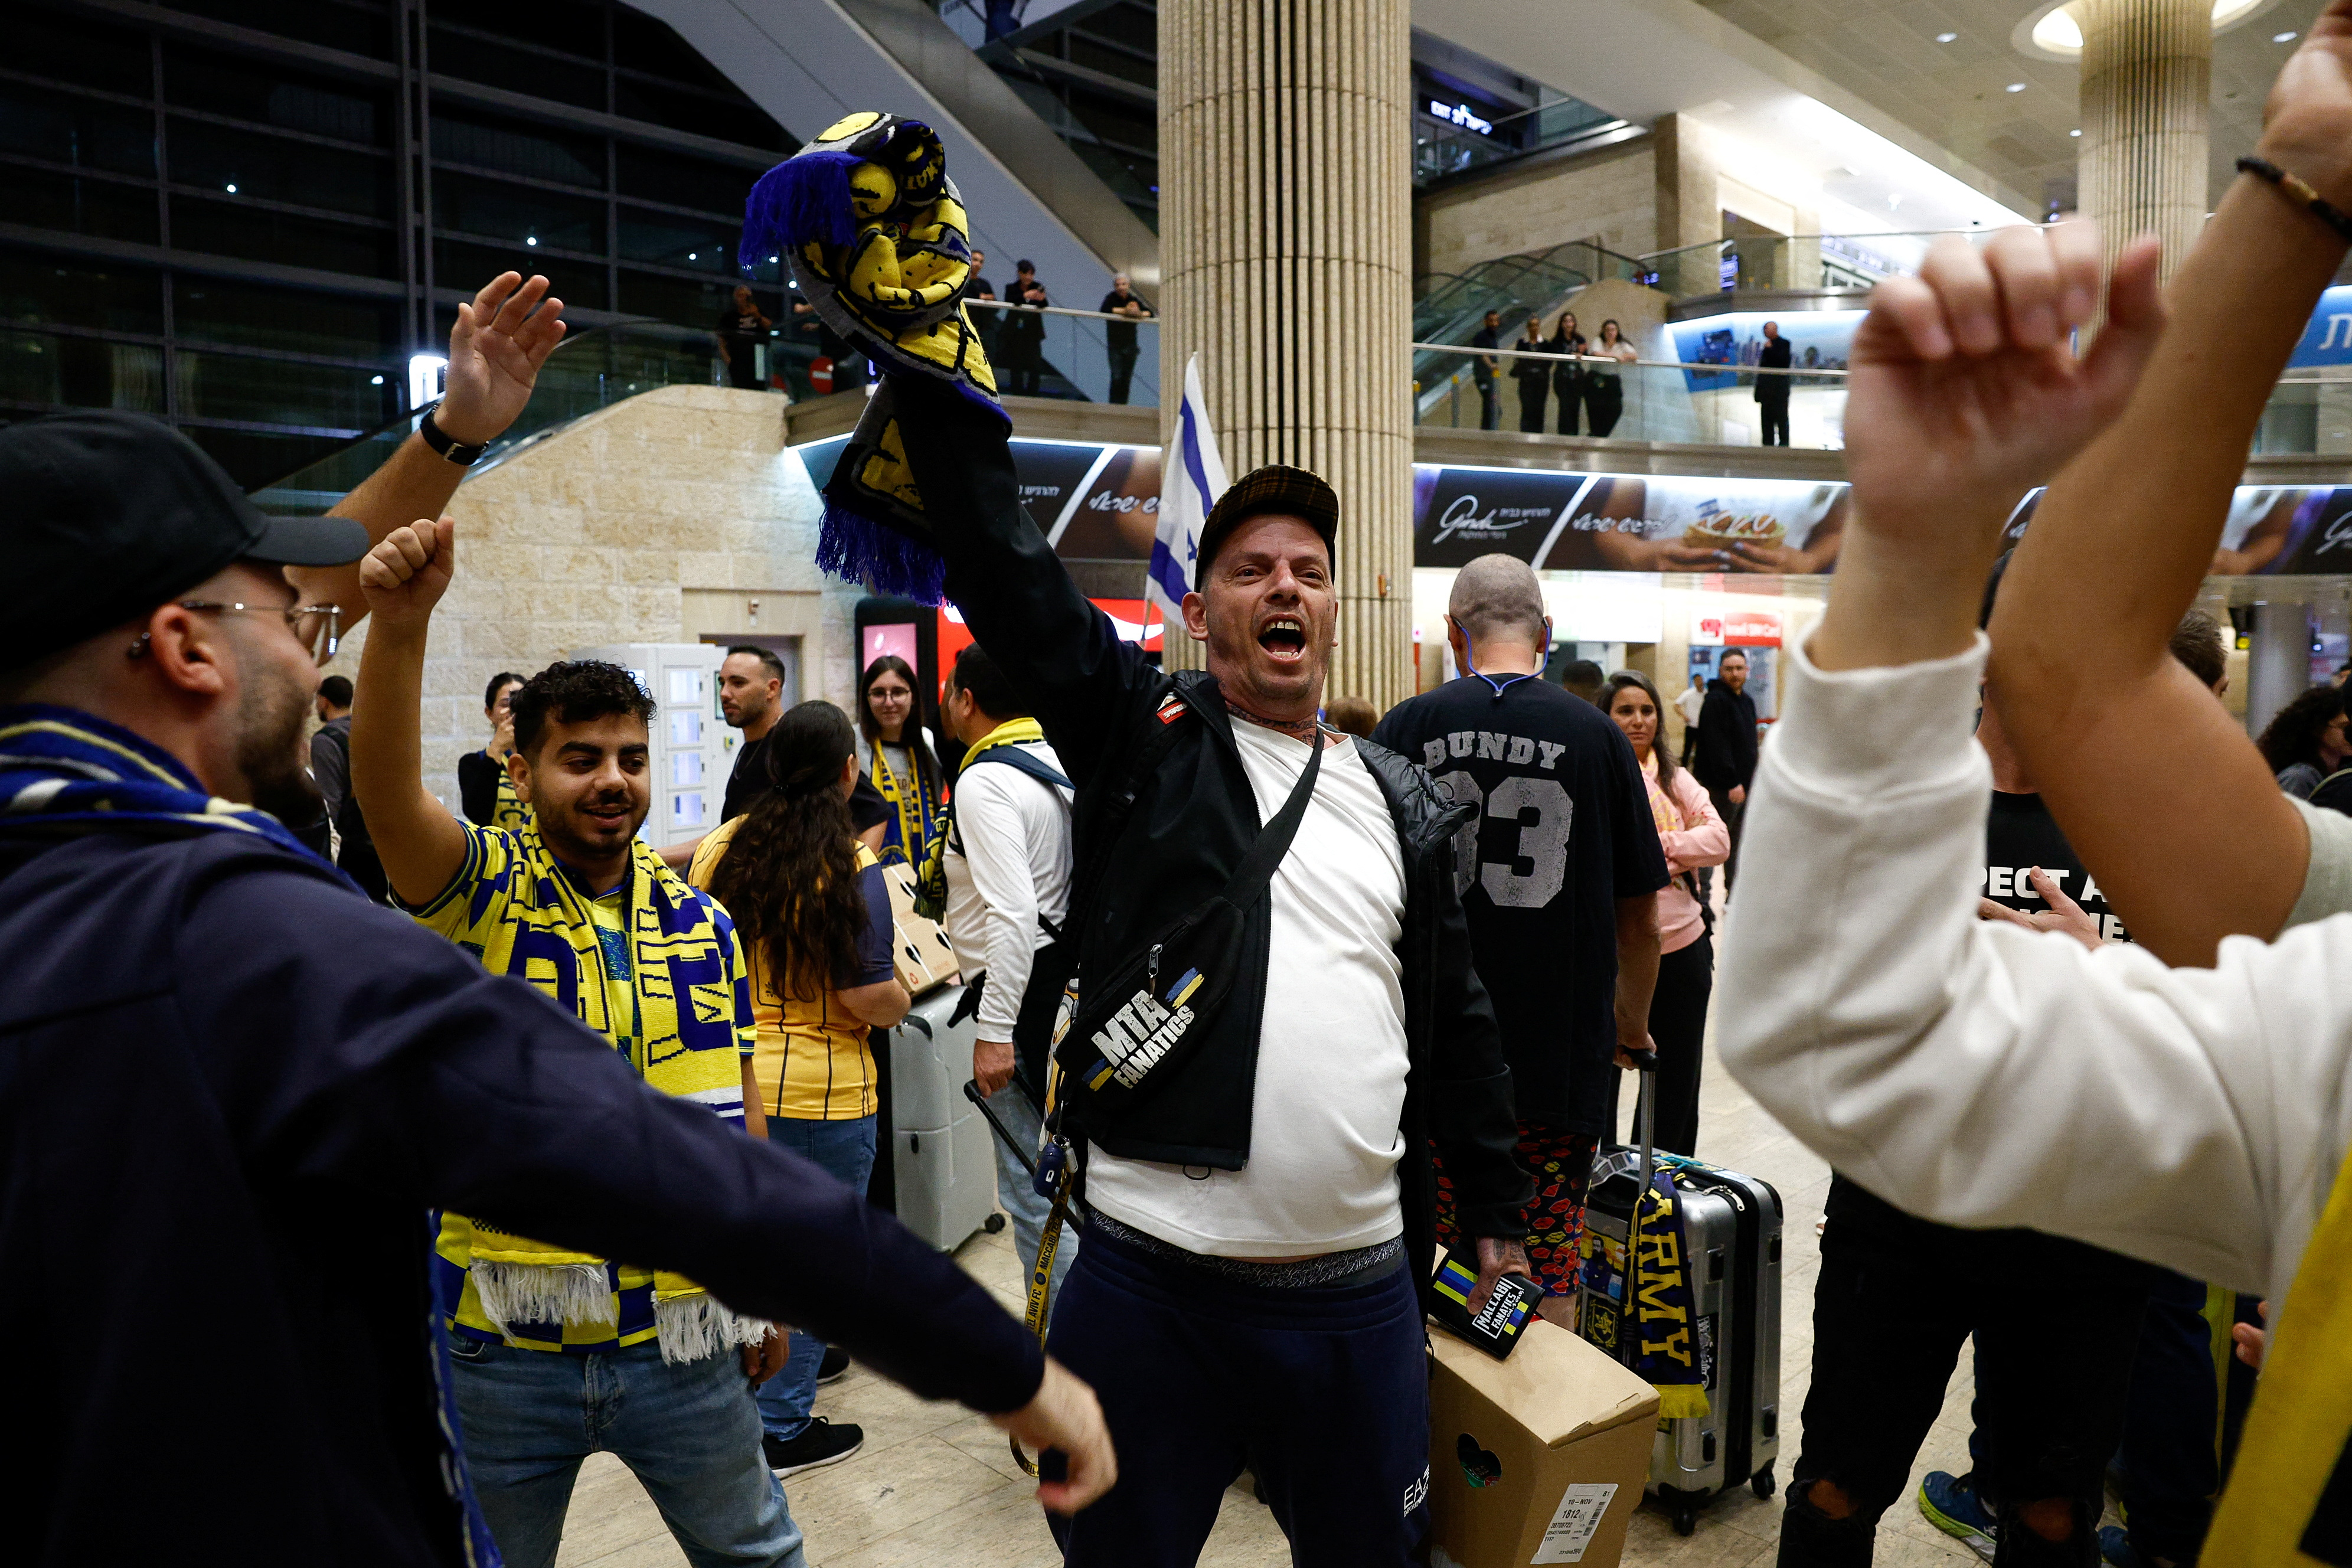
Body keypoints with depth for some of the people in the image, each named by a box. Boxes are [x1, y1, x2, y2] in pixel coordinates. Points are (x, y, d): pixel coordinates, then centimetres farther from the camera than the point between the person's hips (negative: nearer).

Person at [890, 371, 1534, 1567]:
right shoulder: (1139, 734, -1)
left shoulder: (1401, 801, 9)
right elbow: (993, 547, -9)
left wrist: (1495, 1215, 18)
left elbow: (1453, 1022, 15)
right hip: (1150, 1285, -3)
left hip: (1360, 1289, 4)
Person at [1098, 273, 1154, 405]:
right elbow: (1105, 310, -21)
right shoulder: (1111, 298, 0)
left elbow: (1150, 313, 7)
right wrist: (1125, 311, -21)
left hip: (1130, 344, 4)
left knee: (1127, 378, 2)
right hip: (1115, 344, -4)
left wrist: (1140, 314, -14)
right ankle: (1114, 405, -10)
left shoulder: (1133, 299, 11)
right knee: (1116, 377, -13)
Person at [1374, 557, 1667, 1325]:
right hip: (1562, 1055, 0)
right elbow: (1639, 921, 5)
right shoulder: (1598, 735, -1)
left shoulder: (1409, 727, -3)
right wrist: (1632, 1027, 22)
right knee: (1548, 1286, 10)